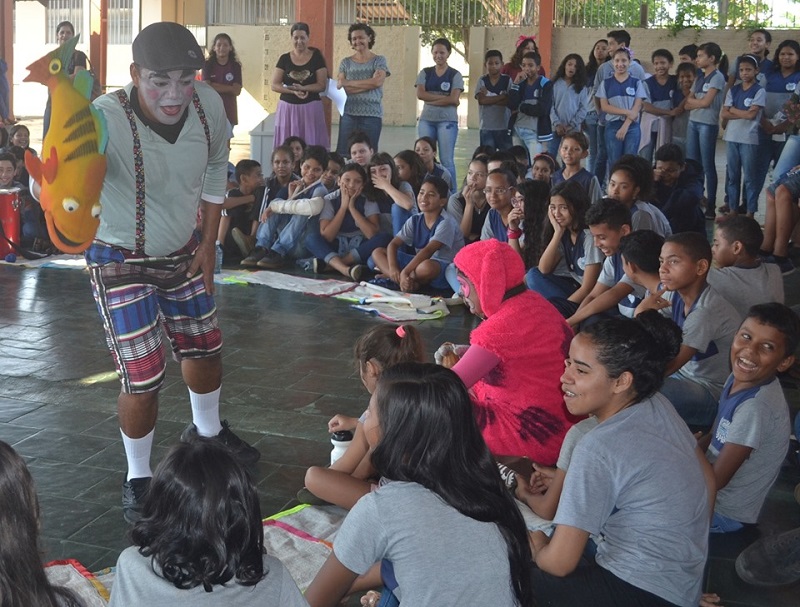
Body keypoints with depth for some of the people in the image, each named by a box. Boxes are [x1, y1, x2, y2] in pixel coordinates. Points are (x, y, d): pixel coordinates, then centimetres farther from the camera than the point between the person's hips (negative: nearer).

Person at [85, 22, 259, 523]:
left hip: (184, 253, 6)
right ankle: (138, 480, 20)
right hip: (122, 261, -6)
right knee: (144, 378, -6)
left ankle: (208, 432, 52)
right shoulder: (106, 119, -33)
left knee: (204, 348, 21)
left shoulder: (209, 104, -15)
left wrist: (209, 242, 6)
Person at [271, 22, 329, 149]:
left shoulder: (316, 57, 1)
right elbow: (274, 85, 1)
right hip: (288, 108, 2)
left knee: (311, 146, -4)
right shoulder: (284, 59, 6)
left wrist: (302, 88, -19)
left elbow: (322, 85, -3)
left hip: (311, 109, -1)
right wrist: (293, 91, -15)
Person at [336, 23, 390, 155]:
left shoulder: (379, 60, 7)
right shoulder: (346, 63, 13)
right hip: (348, 114, 2)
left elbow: (377, 82, -10)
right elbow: (339, 86, 0)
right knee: (343, 153, -3)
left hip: (372, 115, -2)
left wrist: (348, 83, -4)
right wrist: (367, 85, -10)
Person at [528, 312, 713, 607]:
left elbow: (559, 563, -19)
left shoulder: (598, 449, -23)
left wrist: (536, 546, 3)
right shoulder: (659, 406, -1)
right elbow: (708, 483, 13)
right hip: (687, 579, 9)